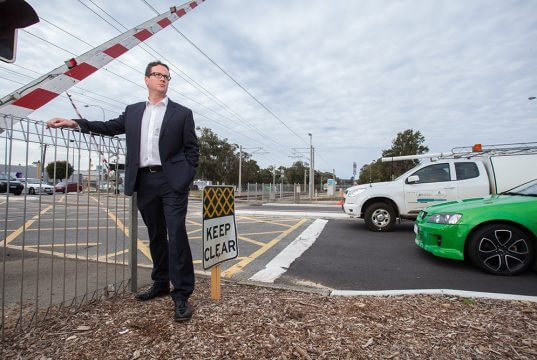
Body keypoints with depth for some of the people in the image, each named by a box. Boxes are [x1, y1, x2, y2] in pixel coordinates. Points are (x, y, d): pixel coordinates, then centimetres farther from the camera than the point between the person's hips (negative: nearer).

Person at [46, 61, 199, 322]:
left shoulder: (182, 113, 5)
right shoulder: (133, 111, 18)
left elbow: (192, 149, 1)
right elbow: (110, 127, 19)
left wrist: (186, 180, -8)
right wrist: (76, 123, 5)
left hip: (171, 181, -4)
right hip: (144, 182, 4)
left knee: (176, 235, -9)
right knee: (156, 236, 13)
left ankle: (181, 294, -1)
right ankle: (160, 284, 28)